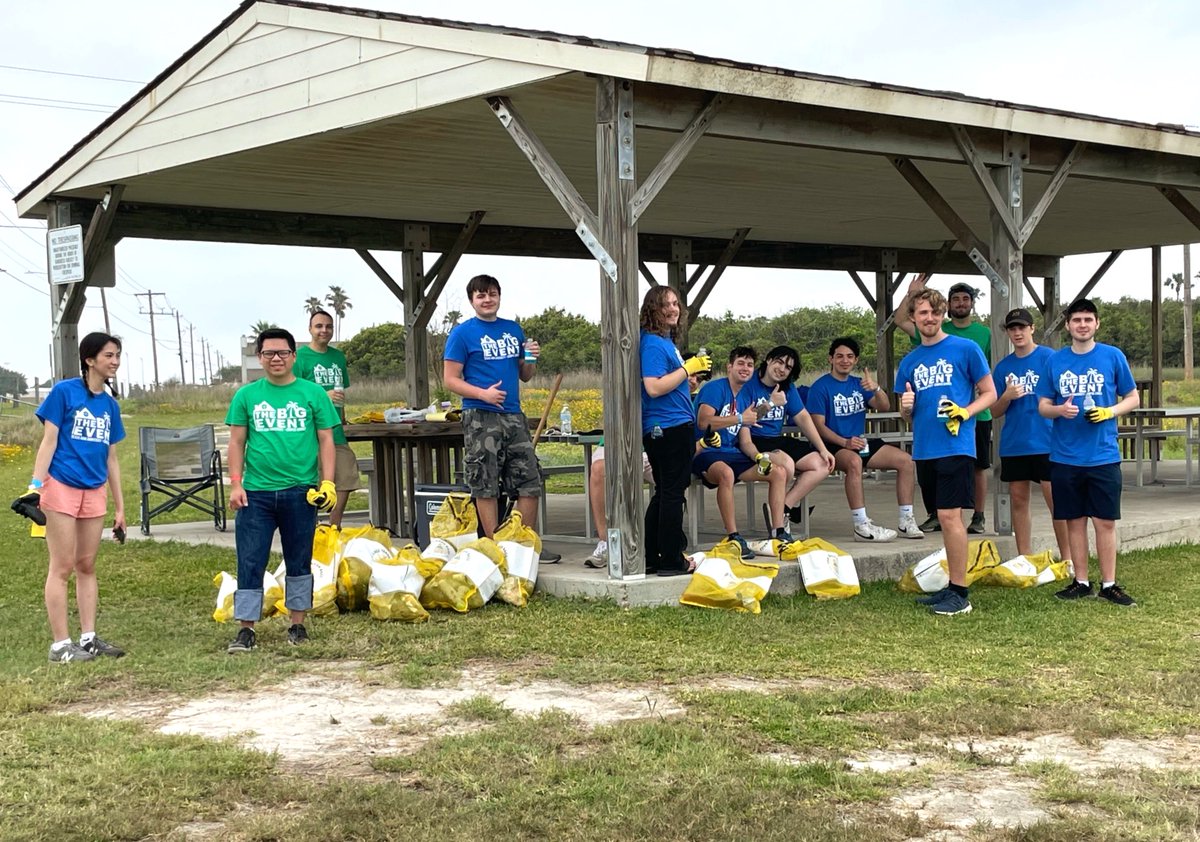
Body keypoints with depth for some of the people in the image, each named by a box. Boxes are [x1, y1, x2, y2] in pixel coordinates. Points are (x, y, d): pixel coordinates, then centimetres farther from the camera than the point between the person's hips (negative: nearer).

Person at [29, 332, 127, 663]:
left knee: (87, 566, 10)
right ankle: (60, 644, 1)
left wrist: (120, 507, 16)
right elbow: (49, 441, -8)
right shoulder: (64, 391, -5)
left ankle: (88, 638, 16)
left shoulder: (110, 405, 11)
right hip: (61, 487, -6)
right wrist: (36, 484, -17)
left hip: (94, 492, 6)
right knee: (62, 567, -2)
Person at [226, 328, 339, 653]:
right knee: (250, 562, -1)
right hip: (256, 492, 0)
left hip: (300, 491, 0)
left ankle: (298, 624, 21)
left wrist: (327, 482, -5)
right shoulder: (246, 395, 6)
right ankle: (246, 630, 5)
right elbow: (237, 442, 7)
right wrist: (235, 484, -1)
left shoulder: (313, 394, 3)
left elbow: (326, 440, 4)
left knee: (299, 562, 10)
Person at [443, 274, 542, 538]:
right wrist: (483, 394, -19)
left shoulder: (514, 329, 14)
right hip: (481, 418, -5)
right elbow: (450, 379, -5)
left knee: (530, 484, 4)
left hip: (514, 415, 5)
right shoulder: (462, 333, -1)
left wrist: (531, 359, -1)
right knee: (486, 488, -1)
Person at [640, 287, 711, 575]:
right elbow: (654, 388, -24)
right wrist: (688, 368, -19)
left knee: (664, 493, 14)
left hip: (677, 426, 11)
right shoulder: (652, 343, -15)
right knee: (672, 493, -4)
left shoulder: (666, 341, 16)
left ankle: (651, 559, 20)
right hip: (669, 428, -11)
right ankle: (671, 561, 1)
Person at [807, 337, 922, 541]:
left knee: (906, 460, -6)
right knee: (854, 461, -39)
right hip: (834, 446, -7)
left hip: (861, 443, 7)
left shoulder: (858, 384, 14)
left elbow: (884, 407, 4)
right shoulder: (821, 387, -5)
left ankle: (906, 521, -3)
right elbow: (818, 425, -12)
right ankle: (861, 526, -40)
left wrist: (876, 388, -17)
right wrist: (845, 442, -26)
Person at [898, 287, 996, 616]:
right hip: (924, 450, 6)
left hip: (955, 447, -6)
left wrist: (965, 412, -16)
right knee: (945, 518, 12)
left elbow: (990, 393, 1)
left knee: (949, 516, -11)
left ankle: (960, 594, -6)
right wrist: (906, 407, -4)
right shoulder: (909, 361, 14)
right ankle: (953, 586, 19)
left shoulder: (966, 349, -2)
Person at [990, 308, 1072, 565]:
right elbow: (995, 412, 11)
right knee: (1018, 499, 7)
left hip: (1046, 443, -5)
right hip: (1013, 445, 5)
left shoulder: (1049, 358, -2)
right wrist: (1007, 397, -9)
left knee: (1055, 500, -5)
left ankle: (1067, 558, 3)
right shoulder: (1002, 367, 11)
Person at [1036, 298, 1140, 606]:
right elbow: (1043, 406, 9)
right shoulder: (1055, 361, 5)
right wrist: (1060, 410, -13)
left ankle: (1109, 584, 9)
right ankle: (1081, 582, 18)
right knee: (1074, 520, 8)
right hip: (1065, 456, 2)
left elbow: (1133, 398, 5)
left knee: (1105, 521, 0)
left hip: (1103, 456, -2)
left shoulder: (1113, 356, 0)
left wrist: (1110, 411, -14)